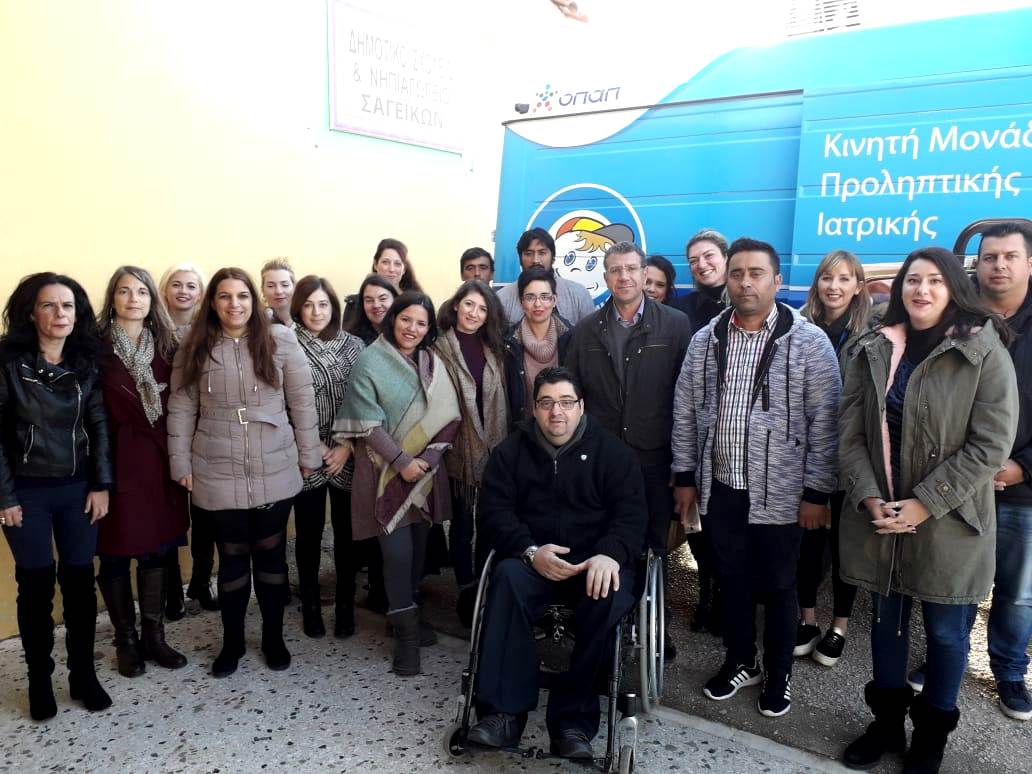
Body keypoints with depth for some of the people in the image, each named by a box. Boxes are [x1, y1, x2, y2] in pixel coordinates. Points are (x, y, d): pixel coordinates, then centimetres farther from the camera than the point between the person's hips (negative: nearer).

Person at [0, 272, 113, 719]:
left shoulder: (87, 363, 1)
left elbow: (99, 426, 3)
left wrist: (101, 485, -2)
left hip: (77, 488, 3)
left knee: (79, 580, 8)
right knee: (36, 585, 6)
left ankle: (83, 674, 22)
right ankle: (39, 681, 22)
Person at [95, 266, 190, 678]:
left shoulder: (166, 345, 7)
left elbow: (176, 405, 8)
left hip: (159, 459, 4)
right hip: (115, 460, -4)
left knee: (157, 549, 11)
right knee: (115, 553, 7)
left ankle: (153, 636, 25)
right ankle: (126, 639, 23)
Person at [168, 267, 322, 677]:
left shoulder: (281, 342, -4)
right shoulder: (194, 349, 1)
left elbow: (302, 402, -1)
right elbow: (181, 411, 4)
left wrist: (308, 455, 0)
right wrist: (182, 465, 1)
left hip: (275, 473, 0)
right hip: (219, 477, 1)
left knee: (271, 555, 12)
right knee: (232, 558, 12)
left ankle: (273, 637, 29)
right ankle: (232, 641, 30)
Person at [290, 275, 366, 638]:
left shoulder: (354, 345, 2)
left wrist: (346, 446, -7)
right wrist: (313, 446, -9)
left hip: (347, 457, 1)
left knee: (347, 532, 8)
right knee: (309, 534, 9)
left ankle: (345, 606, 24)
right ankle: (310, 606, 26)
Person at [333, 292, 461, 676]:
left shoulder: (432, 363, 8)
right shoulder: (369, 361, -6)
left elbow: (448, 417, 3)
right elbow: (368, 423, -11)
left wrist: (427, 457, -11)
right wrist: (401, 462, -15)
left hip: (427, 470, 5)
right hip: (386, 470, -4)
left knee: (419, 546, 11)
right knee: (398, 551, -5)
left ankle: (407, 614, 30)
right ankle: (406, 631, 10)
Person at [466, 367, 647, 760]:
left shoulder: (611, 450, 6)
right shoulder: (510, 451, 9)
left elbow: (632, 513, -2)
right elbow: (494, 511, 1)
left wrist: (610, 554, -23)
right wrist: (530, 551, -18)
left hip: (596, 560, 0)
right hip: (531, 558, 1)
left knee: (610, 597, -33)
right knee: (508, 578, -32)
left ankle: (573, 719, -23)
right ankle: (503, 712, -29)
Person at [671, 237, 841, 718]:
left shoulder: (810, 343, -8)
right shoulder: (705, 340, 3)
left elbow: (824, 422, -8)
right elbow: (685, 412, 7)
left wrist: (817, 491, -10)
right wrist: (685, 476, 6)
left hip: (779, 494, -3)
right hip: (719, 489, 3)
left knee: (778, 587, 13)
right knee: (732, 581, 18)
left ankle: (778, 673, 34)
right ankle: (740, 661, 39)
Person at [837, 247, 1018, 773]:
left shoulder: (985, 353, -8)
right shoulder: (872, 351, 3)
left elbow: (991, 445, -12)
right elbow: (851, 432, 1)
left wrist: (925, 504, -16)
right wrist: (868, 498, -12)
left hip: (948, 522, -3)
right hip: (877, 517, 3)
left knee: (945, 632, 10)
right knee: (886, 621, 16)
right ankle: (887, 722, 35)